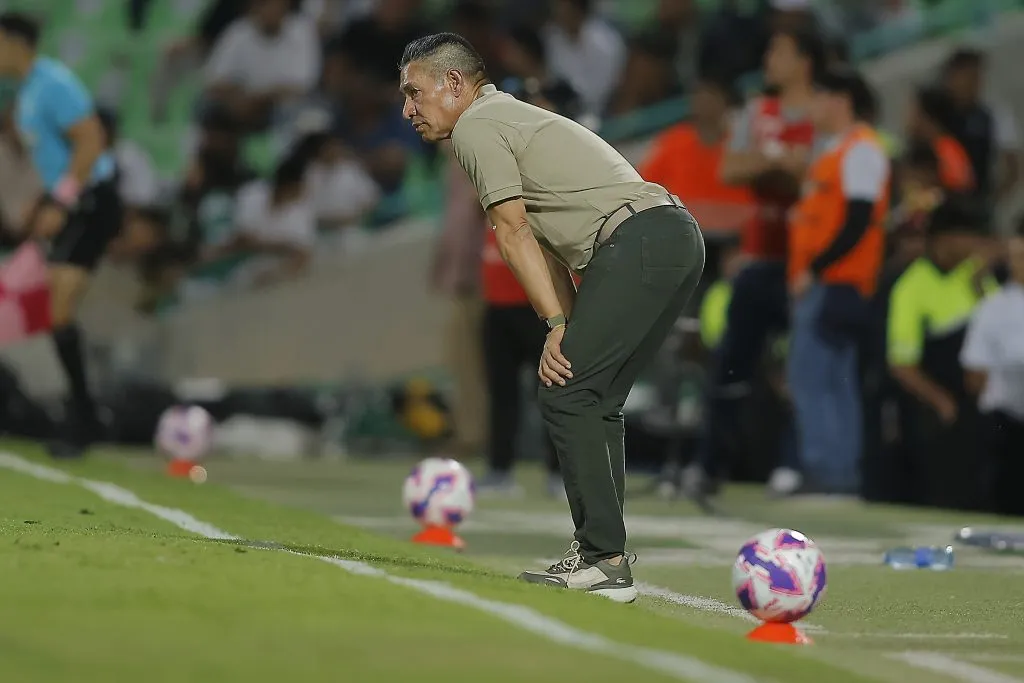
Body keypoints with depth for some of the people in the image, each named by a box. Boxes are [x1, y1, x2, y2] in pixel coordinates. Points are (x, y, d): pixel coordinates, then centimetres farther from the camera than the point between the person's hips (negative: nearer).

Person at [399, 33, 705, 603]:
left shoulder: (475, 127, 2)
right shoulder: (513, 118, 31)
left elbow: (513, 233, -4)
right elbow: (550, 247, 25)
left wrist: (558, 325, -7)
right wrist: (570, 334, 15)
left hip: (637, 242, -10)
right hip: (681, 237, 10)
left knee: (569, 396, -10)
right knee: (595, 400, 14)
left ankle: (605, 561, -15)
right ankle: (600, 555, 12)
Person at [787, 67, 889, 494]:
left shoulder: (861, 150, -11)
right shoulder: (832, 150, 20)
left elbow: (858, 222, -19)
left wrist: (815, 269, -19)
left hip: (837, 283, -10)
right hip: (817, 285, 10)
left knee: (810, 379, -13)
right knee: (834, 382, 9)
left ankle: (828, 468, -14)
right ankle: (841, 473, 11)